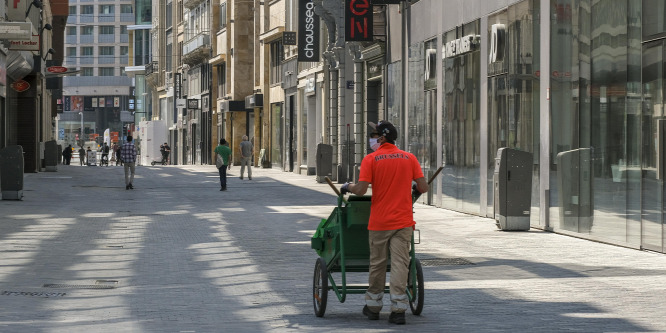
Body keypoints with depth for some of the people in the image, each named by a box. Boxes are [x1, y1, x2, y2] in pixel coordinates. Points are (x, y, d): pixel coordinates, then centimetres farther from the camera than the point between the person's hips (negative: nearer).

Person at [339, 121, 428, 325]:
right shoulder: (409, 158, 3)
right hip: (403, 222, 2)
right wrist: (414, 189, 24)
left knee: (377, 264, 11)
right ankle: (398, 310, -7)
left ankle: (373, 306, 23)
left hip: (379, 222, -2)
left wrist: (347, 187, 8)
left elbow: (361, 190, -12)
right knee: (400, 264, -1)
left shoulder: (370, 160, -6)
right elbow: (423, 187, 2)